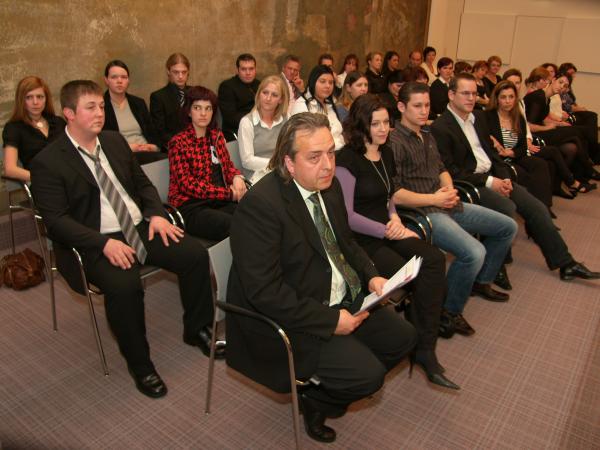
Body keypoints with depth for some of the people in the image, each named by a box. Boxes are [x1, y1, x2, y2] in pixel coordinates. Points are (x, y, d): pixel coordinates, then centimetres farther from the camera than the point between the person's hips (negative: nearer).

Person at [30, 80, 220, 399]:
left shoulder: (115, 141, 12)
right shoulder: (47, 163, -6)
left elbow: (143, 183, 19)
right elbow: (56, 220, -11)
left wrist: (156, 214, -1)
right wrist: (103, 243, -24)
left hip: (140, 227, 6)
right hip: (96, 243, -5)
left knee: (196, 254, -13)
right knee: (124, 285, -34)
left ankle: (197, 329, 10)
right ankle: (139, 363, -8)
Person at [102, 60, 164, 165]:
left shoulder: (139, 103, 19)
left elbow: (153, 134, 17)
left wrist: (153, 147, -5)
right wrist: (126, 148, -13)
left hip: (148, 153, 5)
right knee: (164, 160, -34)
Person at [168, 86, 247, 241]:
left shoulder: (217, 135, 16)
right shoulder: (178, 142, -2)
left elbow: (227, 164, 22)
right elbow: (186, 184, -9)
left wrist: (237, 177, -4)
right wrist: (229, 193, -13)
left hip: (220, 201, 6)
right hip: (191, 207, -6)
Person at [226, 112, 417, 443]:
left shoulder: (329, 186, 1)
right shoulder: (260, 204, -25)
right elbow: (264, 290, -27)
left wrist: (371, 276, -2)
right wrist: (329, 321, -23)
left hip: (342, 299, 9)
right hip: (292, 318, -8)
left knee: (402, 338, 8)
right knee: (369, 374, -16)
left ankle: (329, 390, 25)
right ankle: (314, 400, 16)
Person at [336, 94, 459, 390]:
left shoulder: (386, 154, 14)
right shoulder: (347, 160, -10)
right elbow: (346, 216, -14)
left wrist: (395, 218, 4)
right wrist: (388, 232, -12)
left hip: (387, 231, 7)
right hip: (360, 240, -7)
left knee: (434, 260, -20)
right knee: (412, 275, -25)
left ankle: (425, 347, -15)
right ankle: (419, 345, -2)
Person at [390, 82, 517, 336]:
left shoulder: (427, 137, 18)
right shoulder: (395, 142, -13)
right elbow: (393, 194, -20)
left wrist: (450, 189, 3)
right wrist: (434, 199, -14)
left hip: (445, 205, 10)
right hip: (422, 212, -10)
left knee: (507, 227, 14)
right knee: (474, 252, -30)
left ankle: (481, 281, 32)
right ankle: (449, 313, -6)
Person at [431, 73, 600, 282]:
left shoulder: (478, 117, 14)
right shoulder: (440, 128, -12)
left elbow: (490, 151, 18)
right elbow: (450, 171, -17)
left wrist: (505, 177, 1)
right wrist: (488, 182, -17)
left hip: (493, 177, 8)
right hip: (469, 184, -8)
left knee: (537, 208, 0)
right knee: (506, 207, -29)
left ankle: (565, 264, 11)